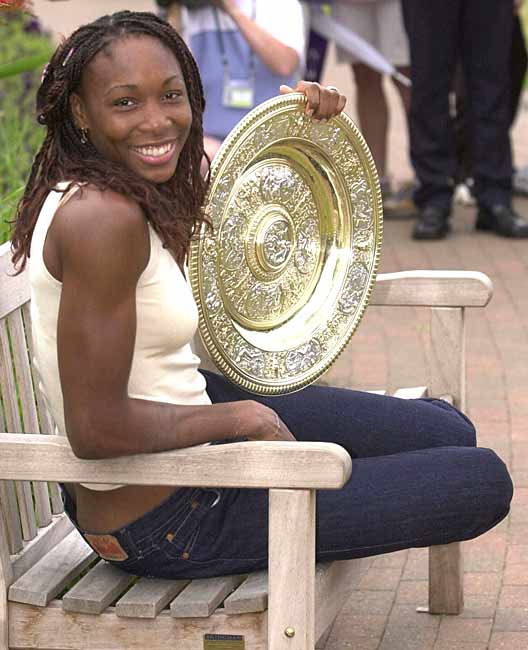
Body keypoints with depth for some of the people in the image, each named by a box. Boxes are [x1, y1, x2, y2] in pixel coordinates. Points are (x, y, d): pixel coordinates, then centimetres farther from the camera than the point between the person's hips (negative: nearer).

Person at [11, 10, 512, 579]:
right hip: (162, 525, -10)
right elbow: (95, 428, -31)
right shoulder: (100, 217, -28)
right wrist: (240, 418, -17)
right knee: (482, 482, 0)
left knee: (448, 430, 20)